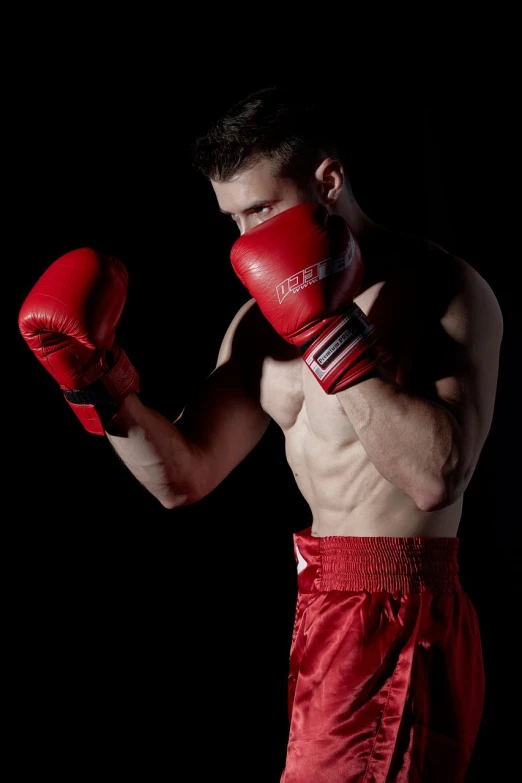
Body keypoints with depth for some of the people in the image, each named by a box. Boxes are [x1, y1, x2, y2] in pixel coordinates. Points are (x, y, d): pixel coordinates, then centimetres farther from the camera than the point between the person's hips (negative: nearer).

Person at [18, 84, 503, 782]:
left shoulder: (446, 292, -10)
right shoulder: (265, 320, 10)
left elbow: (436, 476, -24)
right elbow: (184, 477, 12)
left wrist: (330, 332, -24)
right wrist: (104, 390, -3)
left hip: (397, 620, -7)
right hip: (322, 617, 7)